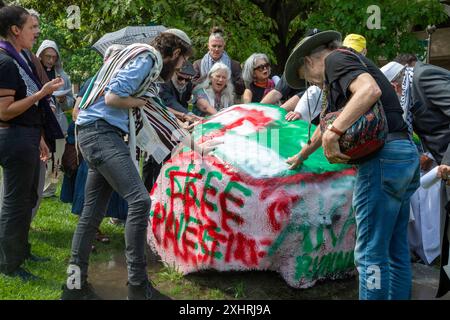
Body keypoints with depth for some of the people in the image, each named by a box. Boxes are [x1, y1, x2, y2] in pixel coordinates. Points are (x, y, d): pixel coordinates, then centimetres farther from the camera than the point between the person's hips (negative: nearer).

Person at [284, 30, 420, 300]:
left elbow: (370, 90, -23)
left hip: (383, 156, -10)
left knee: (372, 253, -5)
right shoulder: (355, 62, 28)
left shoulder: (335, 59, -1)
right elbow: (330, 123, 38)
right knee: (396, 251, 15)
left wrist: (332, 133, -24)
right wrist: (301, 156, 47)